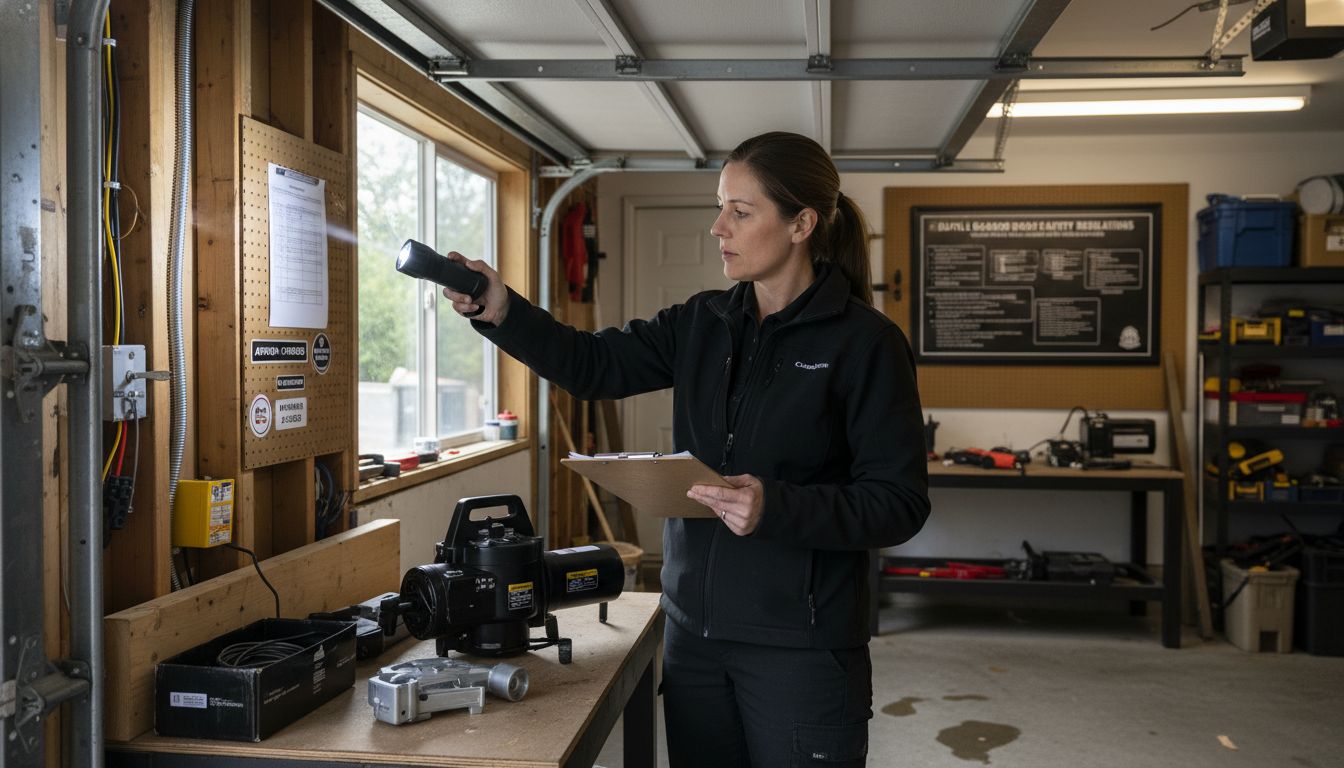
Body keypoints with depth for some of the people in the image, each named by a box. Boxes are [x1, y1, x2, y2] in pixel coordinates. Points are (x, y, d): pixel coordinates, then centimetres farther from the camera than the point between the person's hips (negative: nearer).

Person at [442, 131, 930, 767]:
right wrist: (502, 313, -14)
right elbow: (595, 365, 0)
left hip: (800, 644, -5)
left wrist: (776, 508, -26)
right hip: (694, 631, 5)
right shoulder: (701, 324, 6)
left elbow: (900, 504, -13)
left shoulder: (864, 340, -11)